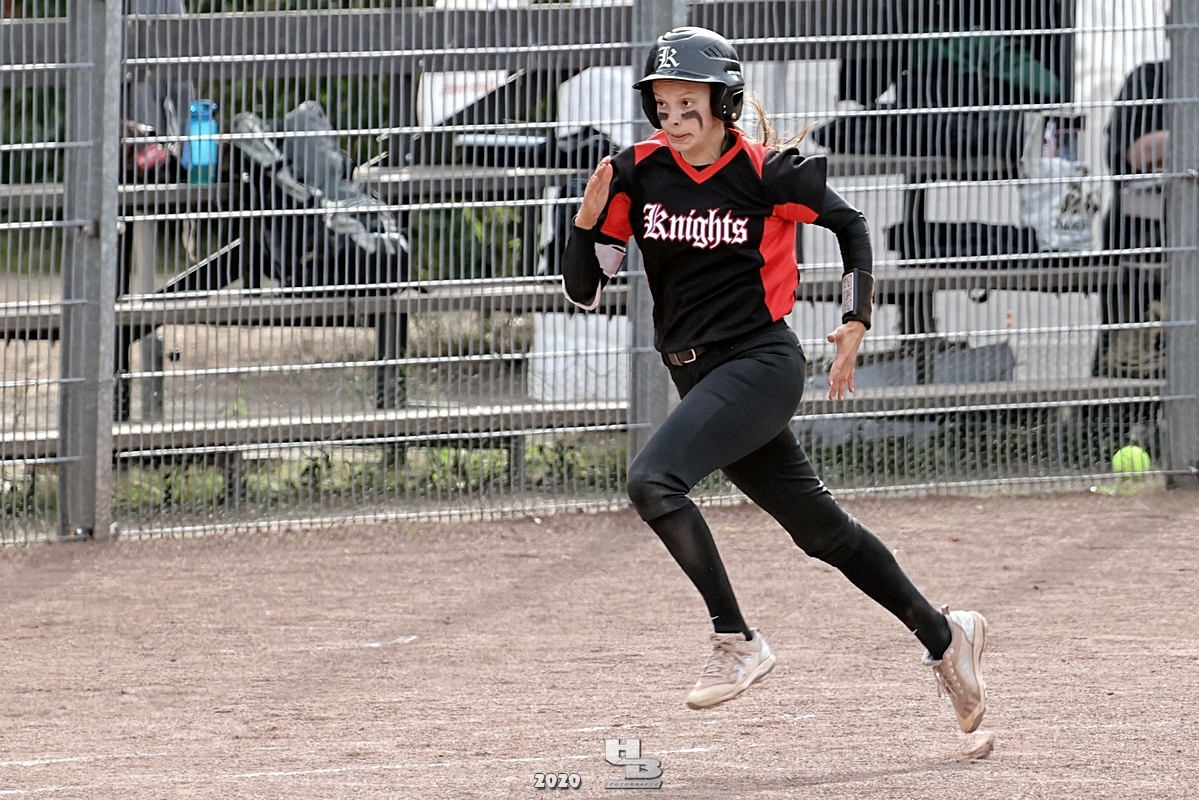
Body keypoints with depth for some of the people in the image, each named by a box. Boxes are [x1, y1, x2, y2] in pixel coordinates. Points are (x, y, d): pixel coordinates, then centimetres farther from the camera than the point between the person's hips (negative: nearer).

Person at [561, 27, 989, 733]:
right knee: (821, 528, 13)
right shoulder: (638, 173, 1)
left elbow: (849, 224, 6)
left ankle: (737, 643, -18)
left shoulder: (766, 174, -11)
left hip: (762, 363, -6)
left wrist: (856, 323, 5)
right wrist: (590, 219, -16)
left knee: (654, 481, -26)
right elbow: (585, 290, 1)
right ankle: (942, 635, 28)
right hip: (701, 376, 6)